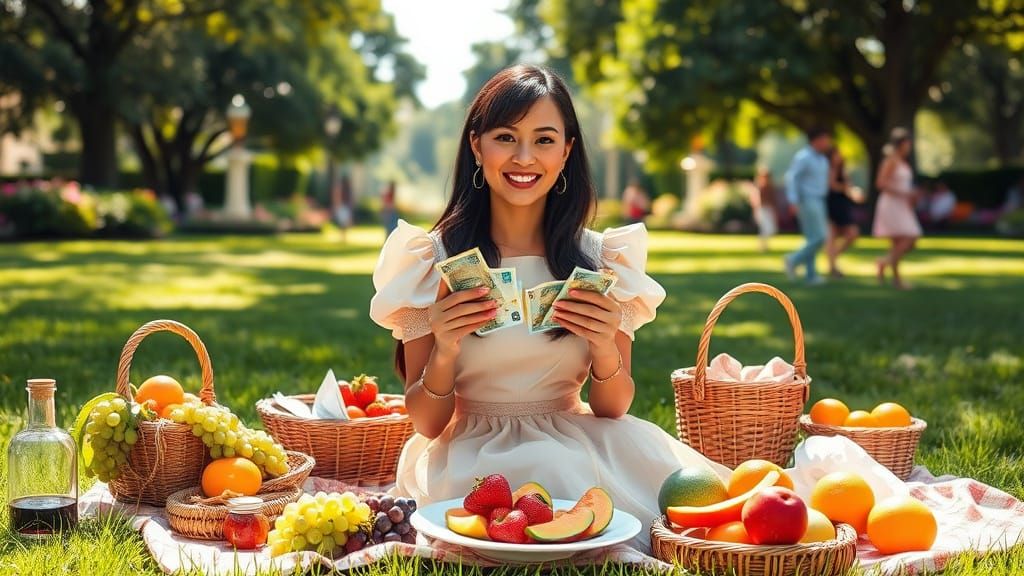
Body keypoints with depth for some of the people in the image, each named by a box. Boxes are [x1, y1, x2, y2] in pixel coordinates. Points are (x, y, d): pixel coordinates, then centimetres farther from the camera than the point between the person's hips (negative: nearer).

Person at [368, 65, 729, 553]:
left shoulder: (602, 258, 2)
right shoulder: (432, 259, -4)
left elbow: (612, 410, 4)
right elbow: (426, 424, -2)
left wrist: (605, 348, -18)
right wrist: (444, 352, -22)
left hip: (578, 444, 2)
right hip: (470, 454, -1)